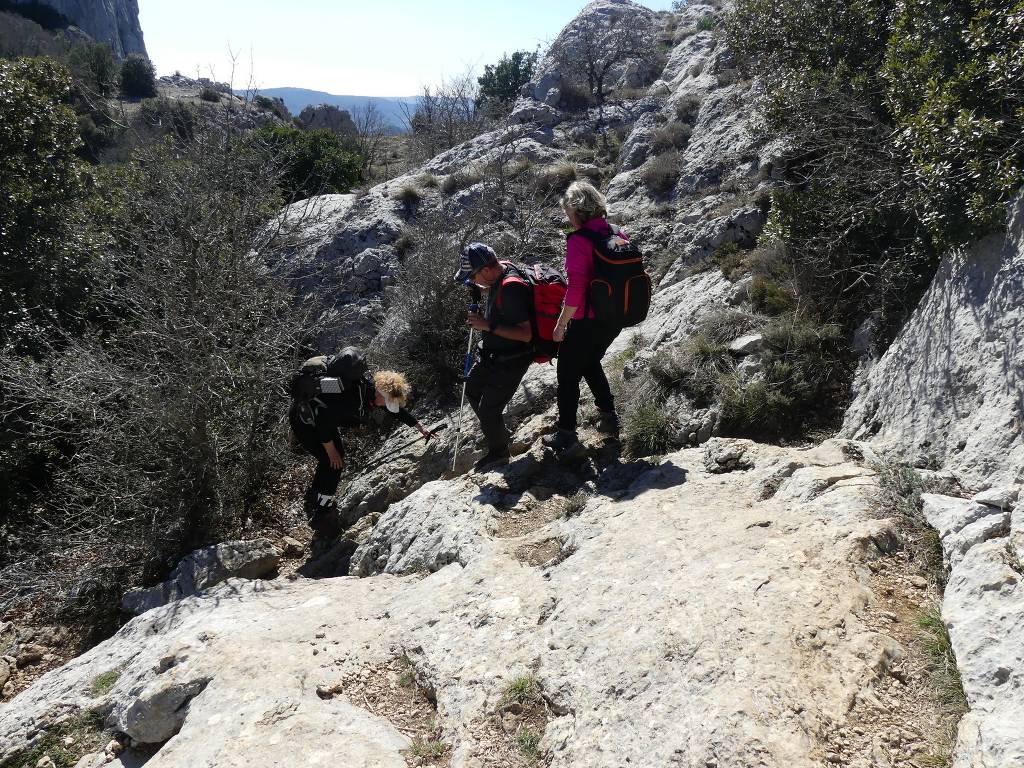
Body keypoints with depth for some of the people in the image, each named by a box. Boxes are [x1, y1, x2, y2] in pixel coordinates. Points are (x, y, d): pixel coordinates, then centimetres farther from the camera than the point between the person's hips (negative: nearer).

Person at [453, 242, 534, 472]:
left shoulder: (511, 289, -32)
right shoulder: (500, 270, -5)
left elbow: (525, 334, -31)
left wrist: (488, 325, -30)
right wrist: (482, 290, 0)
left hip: (510, 362, -10)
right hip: (492, 353, 10)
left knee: (488, 410, 3)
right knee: (472, 390, 25)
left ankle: (498, 453, 28)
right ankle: (498, 430, 45)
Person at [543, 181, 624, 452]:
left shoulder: (579, 240, -19)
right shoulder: (618, 234, 4)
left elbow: (576, 288, -23)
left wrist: (561, 323, -14)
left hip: (586, 322, -7)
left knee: (568, 375, 9)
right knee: (590, 363, 29)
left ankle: (566, 433, 17)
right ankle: (609, 416, 29)